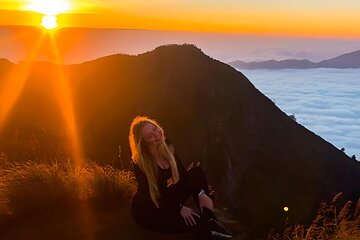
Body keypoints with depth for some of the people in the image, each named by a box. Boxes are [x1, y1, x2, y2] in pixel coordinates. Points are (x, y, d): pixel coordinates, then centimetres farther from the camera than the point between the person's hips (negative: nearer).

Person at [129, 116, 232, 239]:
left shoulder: (166, 145, -6)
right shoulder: (139, 162, -24)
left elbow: (182, 173, -2)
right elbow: (150, 195, -22)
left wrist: (200, 194, -13)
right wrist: (179, 208, -24)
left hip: (168, 198, 7)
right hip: (147, 209, -7)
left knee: (197, 172, -7)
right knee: (194, 221, -29)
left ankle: (210, 220, -11)